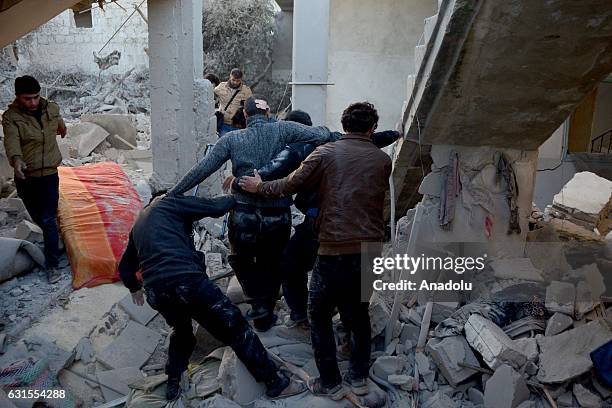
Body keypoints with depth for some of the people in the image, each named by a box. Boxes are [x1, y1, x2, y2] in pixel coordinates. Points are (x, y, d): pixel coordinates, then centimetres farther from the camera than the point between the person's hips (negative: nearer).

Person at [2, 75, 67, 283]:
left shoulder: (51, 108, -3)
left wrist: (62, 130, 44)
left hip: (49, 174, 0)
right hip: (25, 176, 0)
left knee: (49, 220, -3)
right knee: (37, 217, 17)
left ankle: (52, 265, 3)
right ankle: (51, 239, 45)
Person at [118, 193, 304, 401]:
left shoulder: (138, 225, 29)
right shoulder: (168, 203, 9)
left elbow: (125, 268, 38)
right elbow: (216, 208, 2)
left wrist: (135, 288, 57)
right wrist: (232, 198, 24)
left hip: (156, 292, 7)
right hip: (186, 280, -7)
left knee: (181, 331, 35)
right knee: (235, 327, 3)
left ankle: (173, 385, 37)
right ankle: (275, 382, 9)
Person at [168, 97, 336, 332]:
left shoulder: (232, 139, 1)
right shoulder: (283, 130, -1)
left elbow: (202, 169, -2)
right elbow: (321, 136, -10)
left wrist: (173, 193, 6)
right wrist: (326, 132, 14)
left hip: (244, 217, 0)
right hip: (278, 217, 0)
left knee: (241, 259, 28)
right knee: (271, 268, 22)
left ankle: (258, 304, 16)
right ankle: (265, 317, 35)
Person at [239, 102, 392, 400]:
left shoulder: (325, 153, -5)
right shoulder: (383, 161, 5)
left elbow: (288, 186, -1)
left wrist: (259, 187, 16)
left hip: (335, 251, -4)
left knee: (320, 316, 14)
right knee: (359, 313, 23)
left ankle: (330, 383, 22)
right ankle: (359, 377, 33)